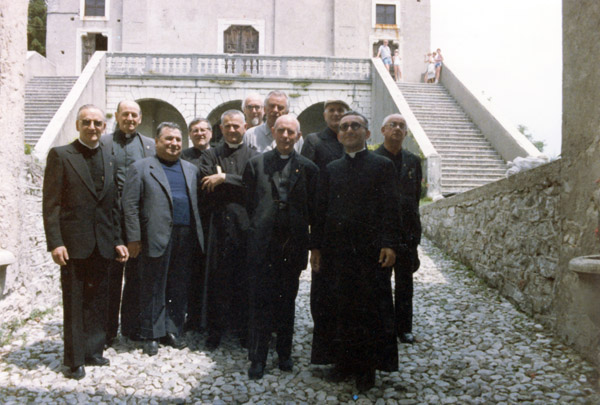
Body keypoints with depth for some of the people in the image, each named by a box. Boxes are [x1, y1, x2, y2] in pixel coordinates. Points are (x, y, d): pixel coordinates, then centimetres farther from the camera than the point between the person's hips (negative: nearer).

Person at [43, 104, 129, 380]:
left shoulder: (111, 157, 10)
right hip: (74, 243, -4)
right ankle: (75, 360, 17)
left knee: (98, 302, 12)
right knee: (74, 303, 5)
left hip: (103, 244, 4)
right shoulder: (60, 155, -2)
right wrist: (55, 243, -14)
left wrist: (118, 241, 8)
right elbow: (50, 204, -6)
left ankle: (94, 351, 25)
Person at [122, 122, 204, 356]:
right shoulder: (140, 168, 3)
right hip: (156, 238, -4)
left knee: (179, 288, 10)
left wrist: (197, 235, 7)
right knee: (153, 289, 4)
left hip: (186, 238, 4)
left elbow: (196, 203, 15)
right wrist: (134, 238, -9)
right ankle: (151, 335, 15)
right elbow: (130, 204, -3)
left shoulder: (191, 170, 17)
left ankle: (172, 331, 23)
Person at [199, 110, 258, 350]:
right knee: (217, 280, 4)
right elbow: (207, 191, -1)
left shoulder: (254, 157, 8)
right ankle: (215, 332, 17)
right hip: (220, 225, 1)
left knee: (245, 282, 5)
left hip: (246, 227, -1)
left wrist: (224, 179, -12)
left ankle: (244, 330, 19)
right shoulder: (210, 156, 11)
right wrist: (237, 186, -7)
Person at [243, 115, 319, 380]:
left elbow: (313, 209, 6)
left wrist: (305, 238, 3)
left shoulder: (308, 168, 6)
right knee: (260, 300, 1)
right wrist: (257, 228, 6)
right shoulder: (256, 164, 6)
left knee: (288, 300, 11)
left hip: (294, 243, 1)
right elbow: (249, 203, 8)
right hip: (263, 242, -1)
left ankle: (284, 353, 25)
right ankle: (258, 358, 11)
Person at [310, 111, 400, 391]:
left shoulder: (382, 165, 4)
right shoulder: (331, 169, 15)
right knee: (343, 308, 9)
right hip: (339, 250, 3)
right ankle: (344, 363, 22)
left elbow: (391, 208, -3)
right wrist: (316, 246, 7)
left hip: (372, 250, -3)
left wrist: (390, 244, -13)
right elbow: (321, 210, 13)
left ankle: (367, 369, 16)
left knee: (372, 310, 4)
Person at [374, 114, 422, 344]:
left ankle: (403, 328, 18)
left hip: (406, 230, 3)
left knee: (405, 282, 9)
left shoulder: (413, 161, 11)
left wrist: (414, 230, 5)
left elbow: (416, 196, 11)